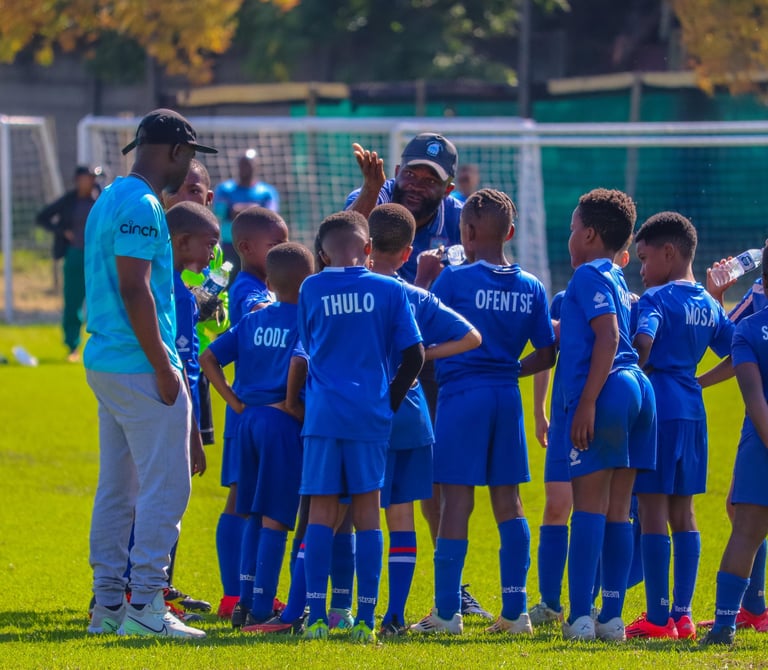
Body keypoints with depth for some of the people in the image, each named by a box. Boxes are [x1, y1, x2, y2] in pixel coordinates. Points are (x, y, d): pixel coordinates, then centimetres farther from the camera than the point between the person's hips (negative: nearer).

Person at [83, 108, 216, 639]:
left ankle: (108, 604, 15)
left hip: (106, 360, 10)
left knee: (118, 486, 12)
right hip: (140, 366, -10)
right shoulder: (141, 206, -14)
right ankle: (145, 605, -10)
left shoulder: (112, 200, 17)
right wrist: (164, 368, -19)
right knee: (166, 485, -8)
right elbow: (134, 288, -20)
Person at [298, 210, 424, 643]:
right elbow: (414, 356, 0)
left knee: (322, 512, 4)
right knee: (367, 511, 4)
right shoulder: (390, 291, 2)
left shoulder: (311, 290, 4)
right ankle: (366, 620, 2)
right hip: (370, 415, 0)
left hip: (323, 413, 0)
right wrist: (391, 400, 10)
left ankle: (317, 616, -2)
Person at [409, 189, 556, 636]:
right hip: (507, 396, 4)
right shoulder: (532, 288, 6)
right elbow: (546, 355, 8)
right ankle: (515, 610, 8)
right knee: (508, 499, 9)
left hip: (462, 393, -4)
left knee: (457, 499, -3)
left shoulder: (455, 279, -7)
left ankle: (447, 611, -3)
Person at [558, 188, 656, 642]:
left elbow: (609, 336, -17)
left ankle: (581, 617, -10)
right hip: (637, 388, 8)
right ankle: (613, 617, 7)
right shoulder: (616, 280, 22)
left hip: (604, 394, -8)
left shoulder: (589, 275, -5)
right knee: (618, 511, 8)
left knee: (589, 506, -7)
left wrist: (587, 402, -20)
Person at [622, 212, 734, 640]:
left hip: (659, 408, -7)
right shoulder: (709, 305, 12)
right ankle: (683, 614, 11)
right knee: (682, 513, 11)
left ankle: (658, 617, -4)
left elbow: (643, 340, -26)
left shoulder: (656, 299, -9)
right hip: (693, 410, 7)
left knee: (653, 511, -4)